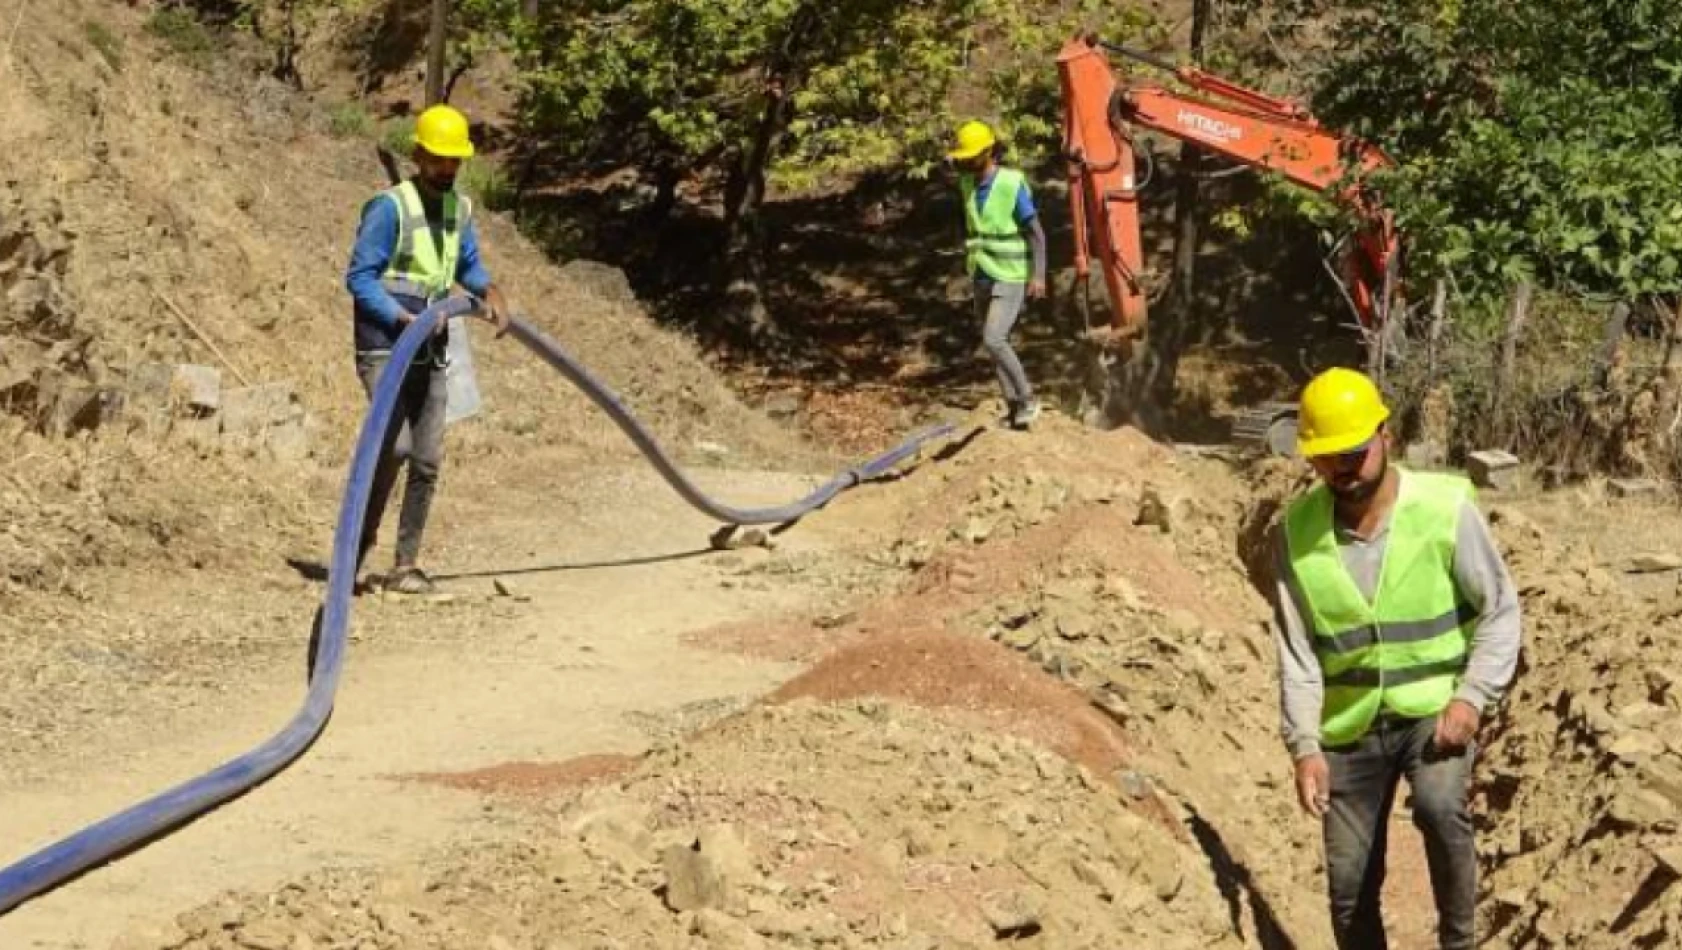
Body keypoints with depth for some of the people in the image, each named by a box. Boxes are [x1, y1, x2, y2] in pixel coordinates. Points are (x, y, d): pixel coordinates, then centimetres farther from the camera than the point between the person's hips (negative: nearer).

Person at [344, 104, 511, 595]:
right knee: (395, 444, -22)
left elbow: (468, 264, 21)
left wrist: (489, 291, 0)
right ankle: (360, 541, -4)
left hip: (430, 353, 7)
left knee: (427, 461, 4)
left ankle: (406, 564, 12)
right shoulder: (390, 207, -11)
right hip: (384, 347, -7)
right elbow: (359, 277, -12)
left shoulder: (460, 208, 9)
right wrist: (405, 319, -22)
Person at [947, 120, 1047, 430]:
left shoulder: (1013, 184, -17)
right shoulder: (967, 184, 2)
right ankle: (1013, 405, 19)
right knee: (994, 343, 9)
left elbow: (1036, 232, -15)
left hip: (1010, 279, -7)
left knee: (993, 340, -17)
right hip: (982, 277, 7)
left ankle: (1027, 398, -2)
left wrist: (1038, 275, -22)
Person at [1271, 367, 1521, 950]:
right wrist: (1305, 745, -13)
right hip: (1350, 724, 3)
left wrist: (1472, 697, -20)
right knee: (1350, 885, 6)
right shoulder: (1299, 529, -7)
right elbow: (1296, 649, -5)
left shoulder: (1445, 508, -13)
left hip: (1434, 707, -3)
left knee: (1439, 806, -33)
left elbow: (1501, 610, -7)